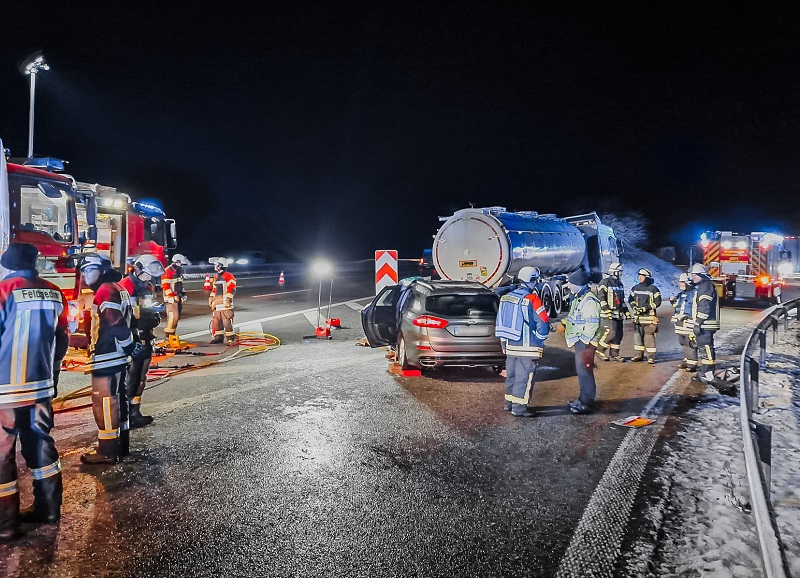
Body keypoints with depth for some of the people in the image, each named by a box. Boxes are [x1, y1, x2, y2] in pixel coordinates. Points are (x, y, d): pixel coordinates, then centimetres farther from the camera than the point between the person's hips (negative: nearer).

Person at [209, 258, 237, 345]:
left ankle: (230, 338, -7)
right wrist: (211, 299, 19)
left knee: (227, 320, -11)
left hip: (225, 302, -9)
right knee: (216, 320, 11)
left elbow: (232, 289, -14)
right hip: (217, 301, 9)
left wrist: (227, 300, -19)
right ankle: (218, 336, 20)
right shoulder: (216, 277, 19)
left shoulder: (228, 276, -8)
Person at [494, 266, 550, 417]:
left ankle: (509, 403, 28)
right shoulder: (532, 299, -16)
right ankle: (519, 408, 3)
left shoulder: (506, 297, 6)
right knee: (524, 377, 0)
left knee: (511, 375, 17)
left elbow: (500, 321, 12)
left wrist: (503, 341, 19)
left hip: (510, 344, 7)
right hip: (528, 347, -7)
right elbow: (543, 322, -15)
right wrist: (540, 339, 1)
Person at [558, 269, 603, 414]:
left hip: (586, 342, -10)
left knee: (585, 371, -6)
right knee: (580, 370, 17)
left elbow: (592, 324, -23)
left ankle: (586, 403, 1)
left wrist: (584, 340, -20)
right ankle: (583, 398, 28)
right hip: (579, 341, 11)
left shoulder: (589, 301, -19)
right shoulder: (578, 298, 14)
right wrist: (563, 323, 11)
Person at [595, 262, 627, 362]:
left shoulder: (619, 283, 18)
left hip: (618, 314, 8)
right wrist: (606, 309, -21)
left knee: (618, 334, 6)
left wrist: (626, 310, 21)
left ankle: (614, 354, 14)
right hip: (608, 314, -8)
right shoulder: (605, 282, -8)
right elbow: (601, 297, -14)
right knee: (611, 333, -16)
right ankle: (600, 350, 0)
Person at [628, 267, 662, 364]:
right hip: (638, 316, 5)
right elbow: (630, 299, 17)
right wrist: (634, 306, -2)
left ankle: (651, 357, 1)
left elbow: (657, 302, -6)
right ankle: (638, 355, 16)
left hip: (649, 316, -5)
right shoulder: (635, 288, 11)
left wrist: (646, 307, -14)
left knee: (649, 336, -5)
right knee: (638, 335, 8)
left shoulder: (653, 289, -4)